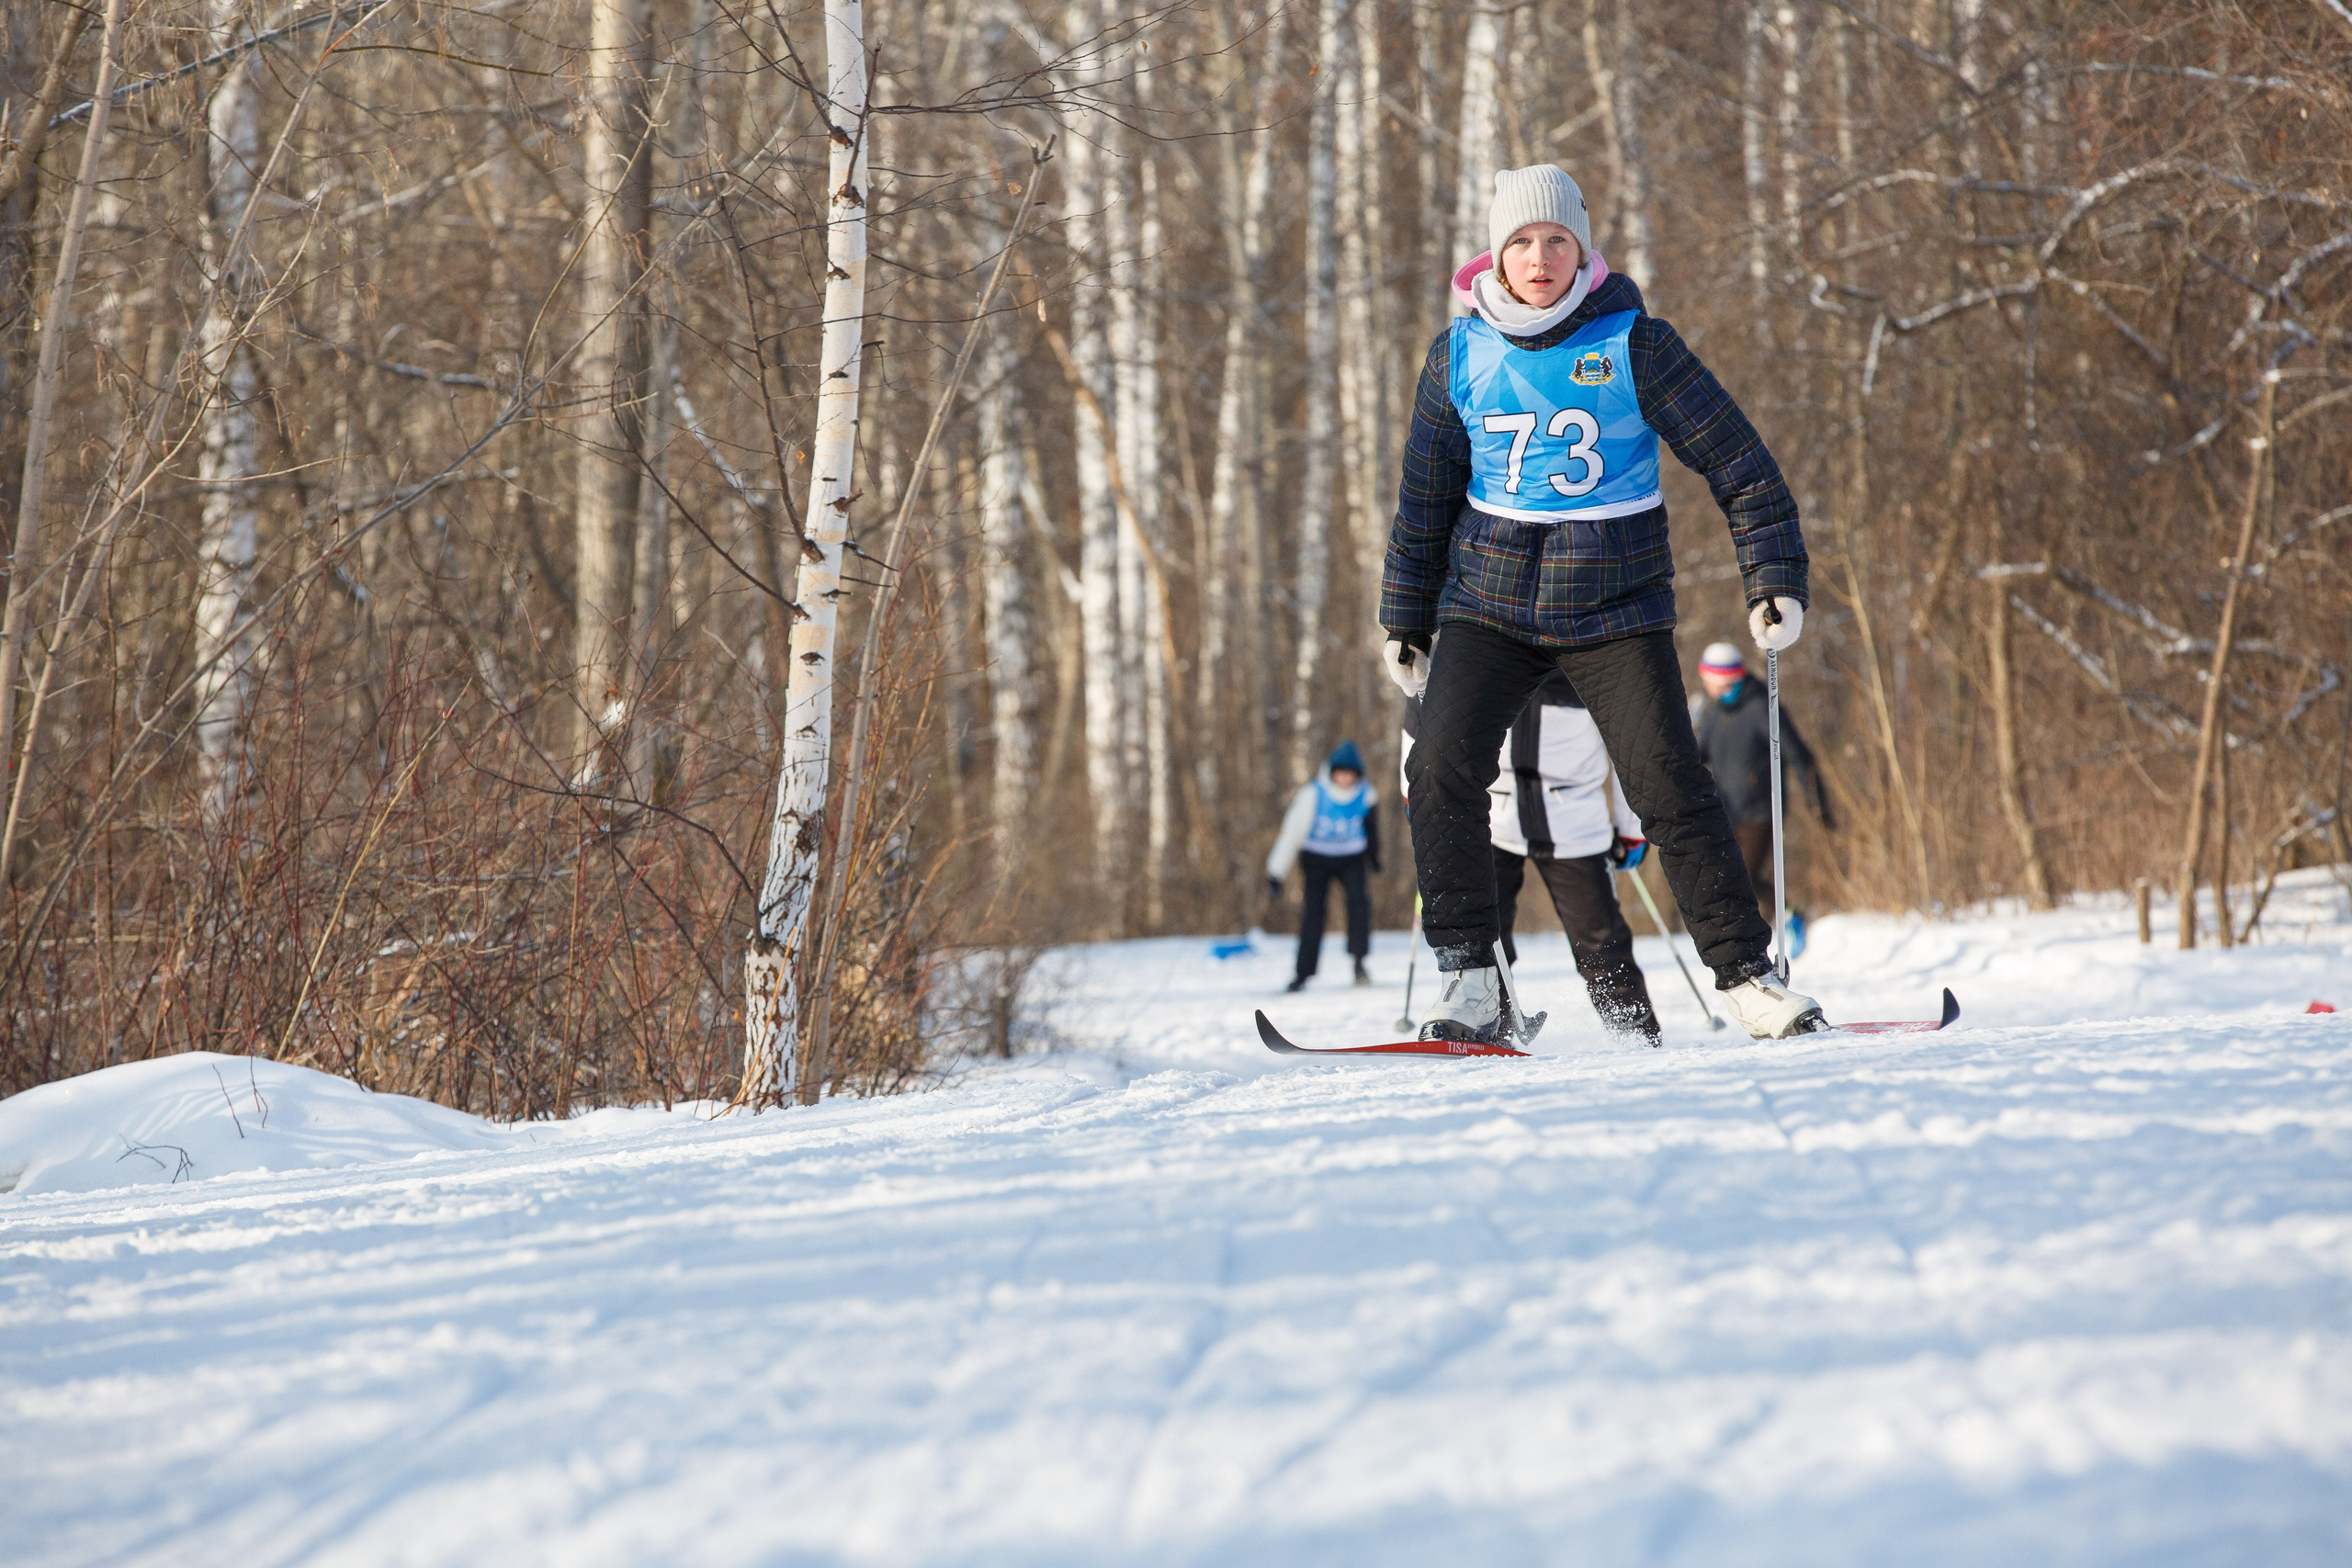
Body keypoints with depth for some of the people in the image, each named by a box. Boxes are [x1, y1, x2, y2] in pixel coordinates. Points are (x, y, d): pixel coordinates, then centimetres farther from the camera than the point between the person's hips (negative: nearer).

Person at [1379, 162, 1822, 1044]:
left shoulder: (1634, 345, -6)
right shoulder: (1461, 357, 3)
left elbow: (1737, 462, -2)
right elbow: (1426, 499, 15)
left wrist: (1775, 580, -9)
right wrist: (1405, 622, 17)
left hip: (1616, 606, -2)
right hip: (1490, 601, 2)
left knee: (1670, 787, -12)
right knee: (1444, 772, -16)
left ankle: (1745, 974, -1)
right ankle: (1472, 985, -8)